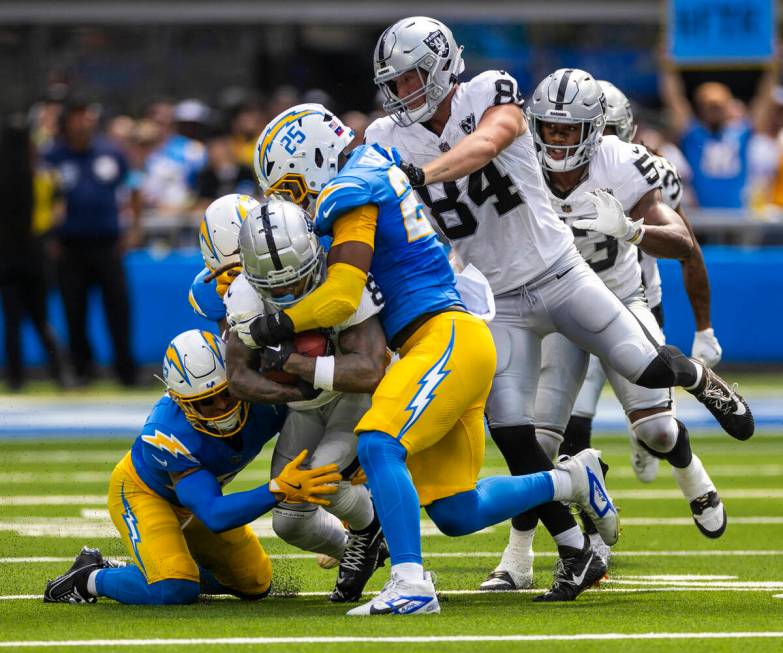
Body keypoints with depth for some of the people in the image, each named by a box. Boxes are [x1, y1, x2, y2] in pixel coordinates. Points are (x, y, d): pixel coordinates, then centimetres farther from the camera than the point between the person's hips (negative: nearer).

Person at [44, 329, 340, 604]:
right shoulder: (169, 435, -43)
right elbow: (214, 515, -46)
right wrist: (280, 489, -57)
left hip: (195, 491, 7)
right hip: (142, 490, -7)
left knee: (255, 584, 10)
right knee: (174, 590, -29)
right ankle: (91, 578, -3)